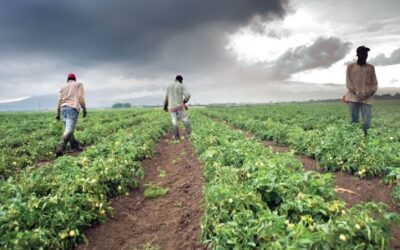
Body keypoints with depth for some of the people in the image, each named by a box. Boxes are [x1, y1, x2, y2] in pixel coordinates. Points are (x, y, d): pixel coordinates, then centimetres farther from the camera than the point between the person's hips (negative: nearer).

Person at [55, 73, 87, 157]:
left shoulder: (63, 87, 22)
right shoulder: (79, 84, 12)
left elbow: (59, 100, 13)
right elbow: (80, 97, -2)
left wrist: (58, 113, 14)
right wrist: (84, 109, 1)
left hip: (63, 109, 5)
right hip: (72, 108, -5)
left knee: (68, 129, 13)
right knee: (69, 130, -14)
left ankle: (75, 146, 18)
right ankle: (60, 148, -29)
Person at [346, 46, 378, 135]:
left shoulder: (371, 68, 14)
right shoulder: (350, 67, 10)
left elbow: (374, 83, 12)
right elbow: (348, 82, 3)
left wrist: (370, 93, -7)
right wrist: (356, 93, -11)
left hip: (367, 99, 1)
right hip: (353, 97, -1)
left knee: (366, 122, -7)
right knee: (353, 121, -3)